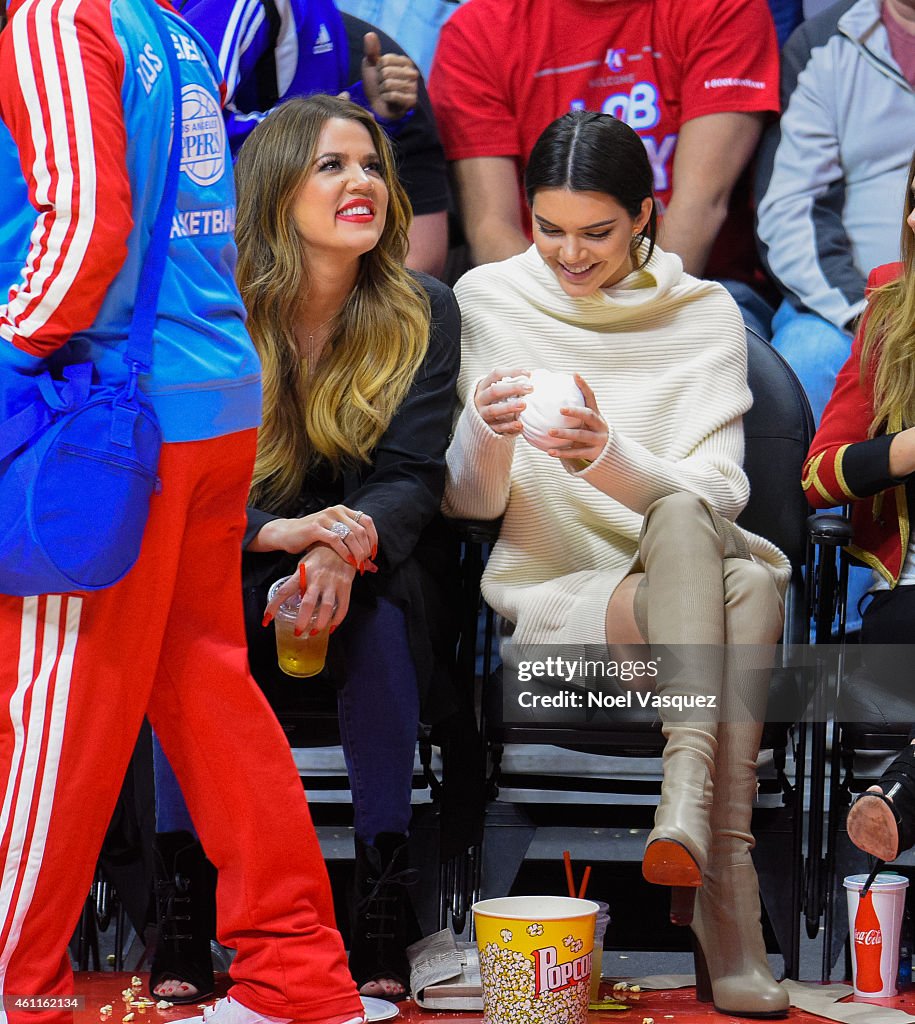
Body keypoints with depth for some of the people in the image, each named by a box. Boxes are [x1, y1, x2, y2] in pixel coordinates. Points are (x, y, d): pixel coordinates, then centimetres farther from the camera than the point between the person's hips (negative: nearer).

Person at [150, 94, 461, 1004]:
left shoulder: (422, 314, -3)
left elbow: (412, 477, -12)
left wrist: (343, 549, -35)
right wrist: (275, 531, -33)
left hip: (374, 594, 0)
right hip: (240, 574, 0)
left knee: (380, 594, -34)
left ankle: (383, 900, -36)